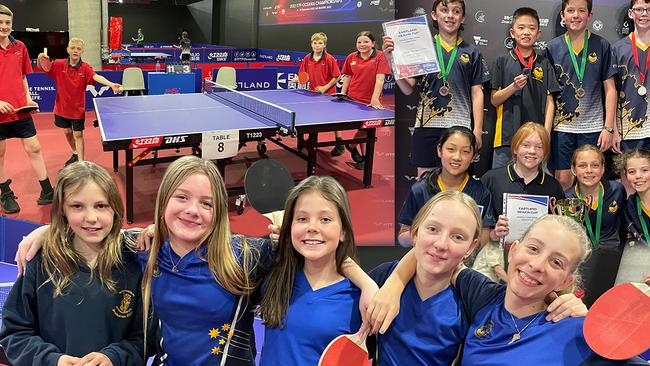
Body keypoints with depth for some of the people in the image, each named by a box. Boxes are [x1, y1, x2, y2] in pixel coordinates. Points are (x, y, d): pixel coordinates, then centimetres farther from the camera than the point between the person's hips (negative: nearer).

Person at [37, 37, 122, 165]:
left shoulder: (85, 68, -15)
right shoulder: (59, 65, -7)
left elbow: (96, 77, -31)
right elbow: (42, 67, -2)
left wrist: (111, 84, -50)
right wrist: (41, 59, -26)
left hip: (78, 108, -3)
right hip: (62, 107, 3)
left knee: (78, 134, 1)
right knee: (67, 132, 20)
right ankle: (75, 154, 43)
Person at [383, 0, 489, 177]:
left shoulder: (471, 52, 9)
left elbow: (477, 93, 8)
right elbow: (408, 89, 2)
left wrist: (478, 129, 2)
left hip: (459, 126, 0)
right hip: (427, 125, 0)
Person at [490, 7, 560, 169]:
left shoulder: (544, 63, 8)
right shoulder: (502, 62, 4)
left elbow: (549, 101, 6)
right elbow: (494, 100, 2)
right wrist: (514, 87, -15)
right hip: (507, 135, -1)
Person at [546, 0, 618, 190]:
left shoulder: (601, 46, 1)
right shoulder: (553, 47, 3)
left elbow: (610, 89, 3)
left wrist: (609, 128, -3)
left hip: (592, 126, 0)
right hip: (561, 126, 0)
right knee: (563, 180, 2)